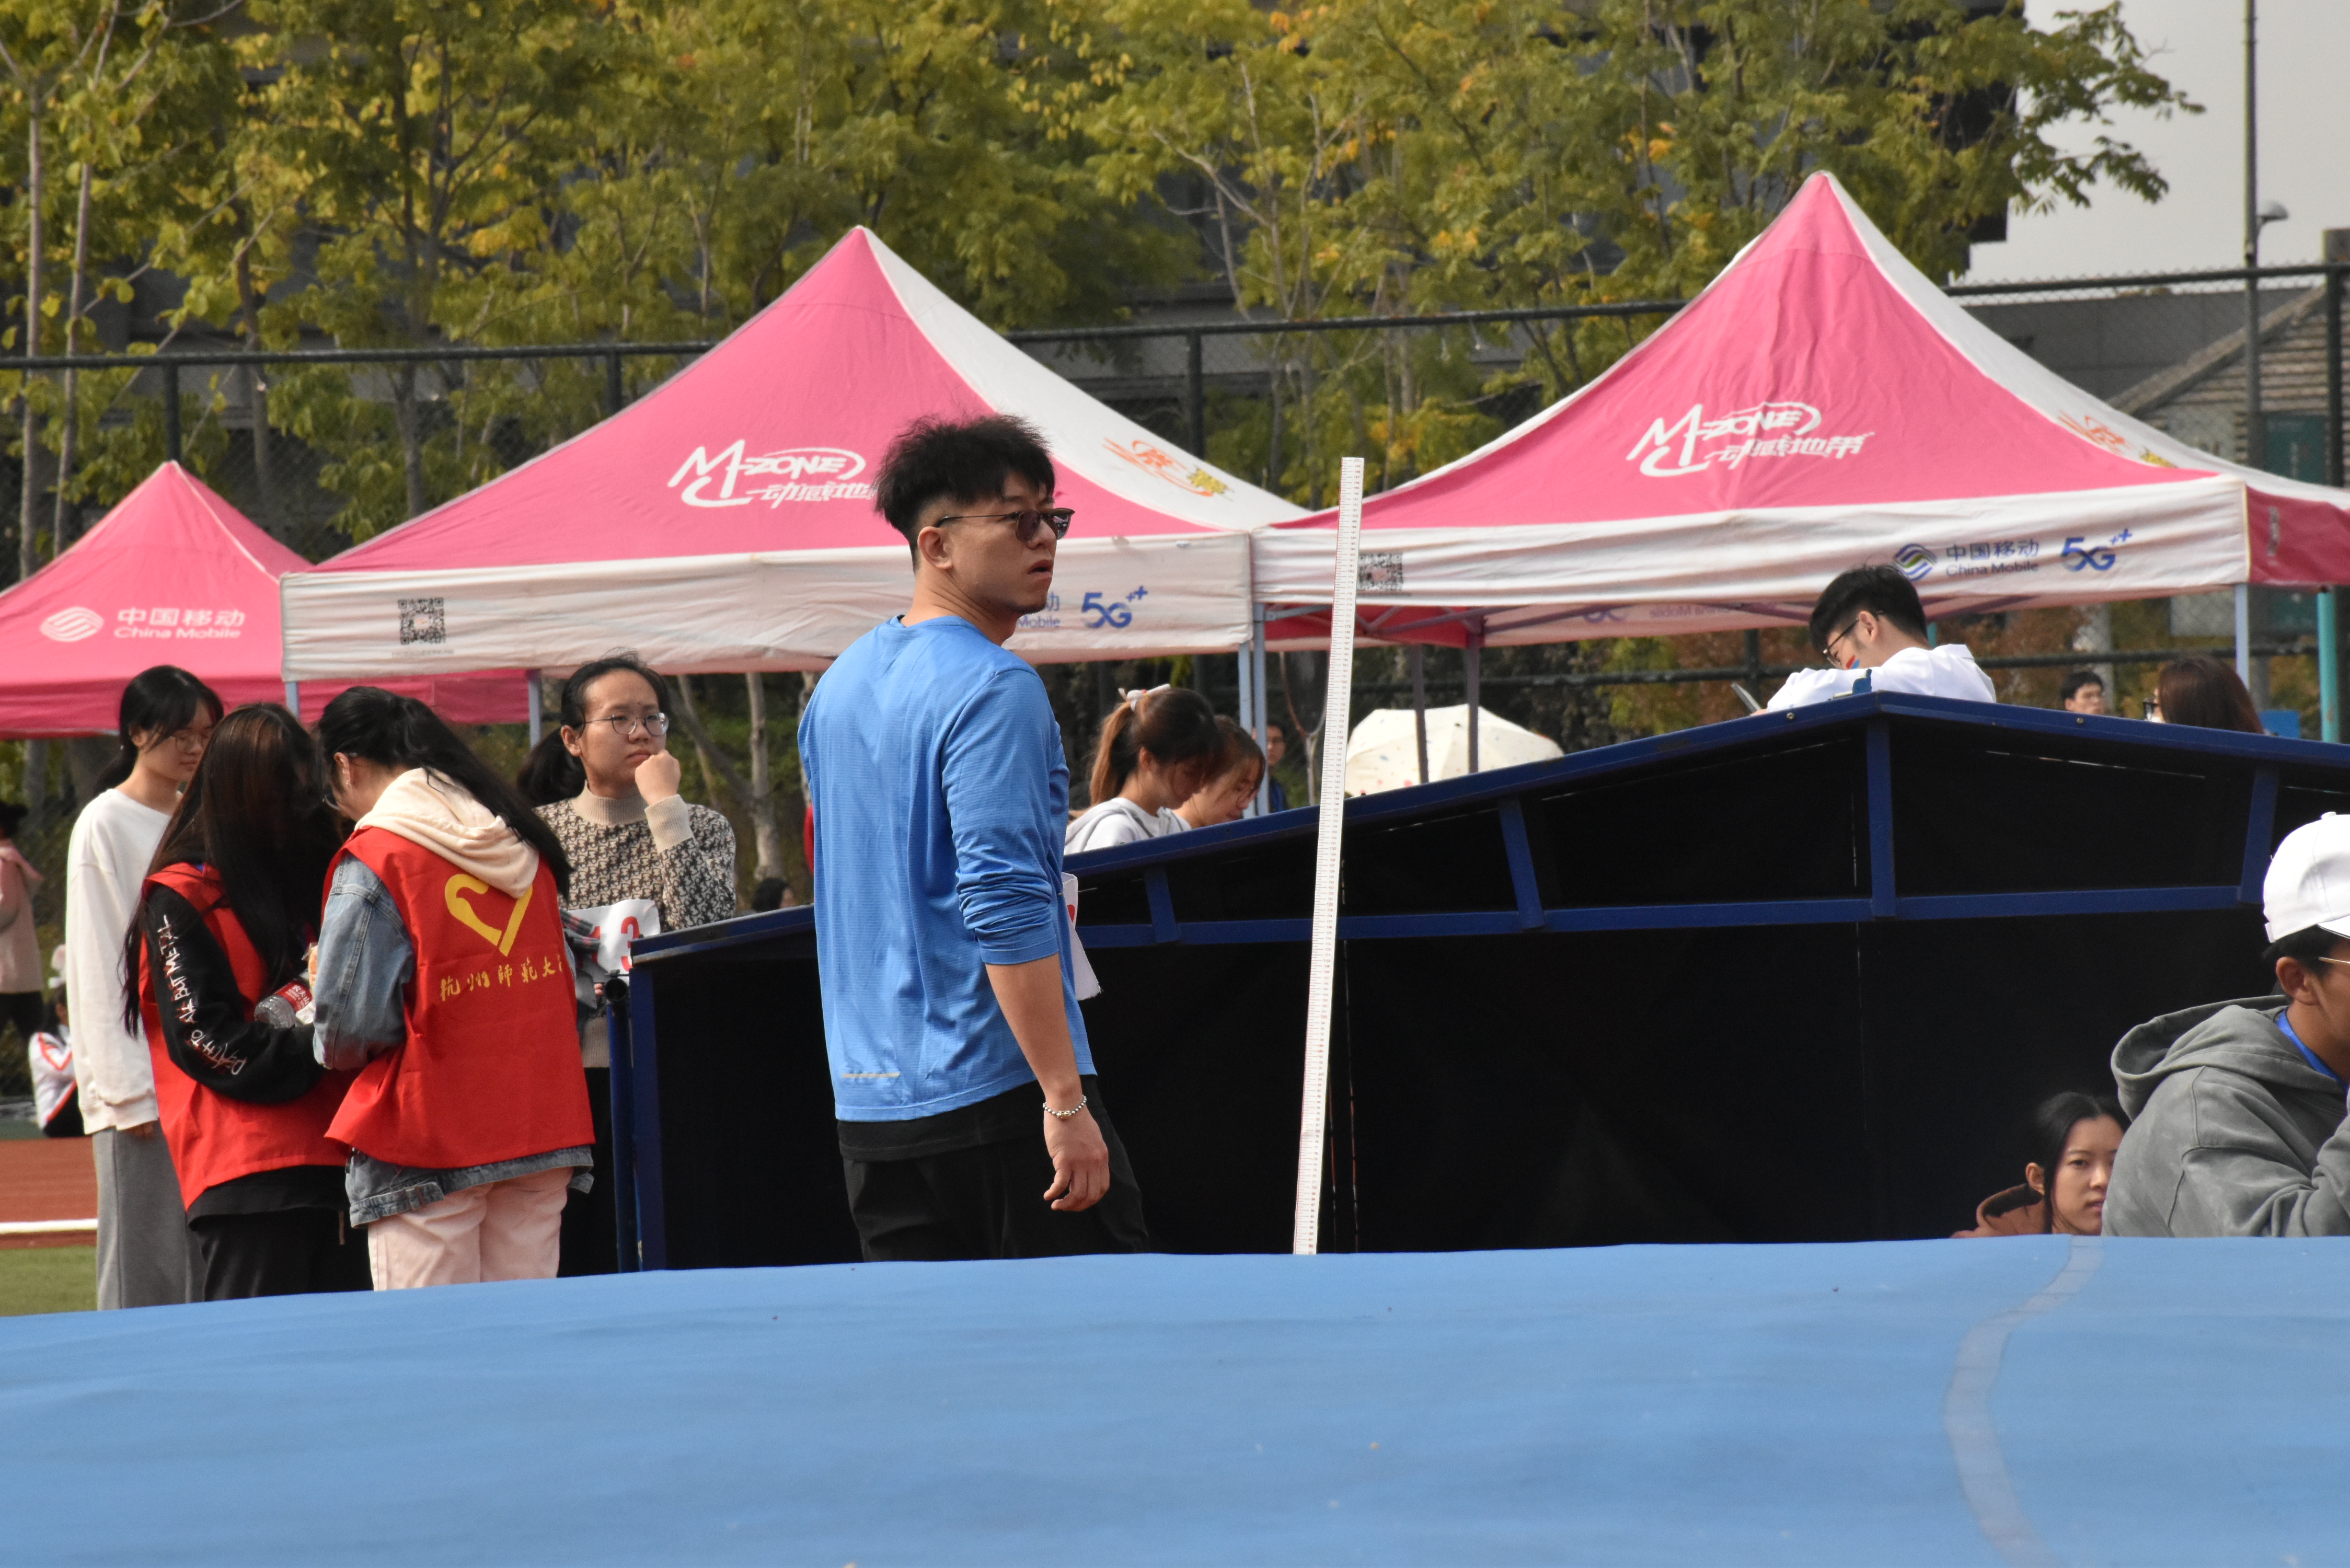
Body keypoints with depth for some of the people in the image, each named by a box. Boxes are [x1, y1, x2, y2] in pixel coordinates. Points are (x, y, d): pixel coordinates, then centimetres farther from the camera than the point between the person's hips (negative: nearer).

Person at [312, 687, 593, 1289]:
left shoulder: (374, 857, -9)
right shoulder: (523, 842, 11)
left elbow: (352, 1020, -12)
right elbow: (565, 985, 15)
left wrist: (326, 1046, 9)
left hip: (429, 1135, -6)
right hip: (545, 1125, 6)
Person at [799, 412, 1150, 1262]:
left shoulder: (837, 689, 15)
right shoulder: (995, 689, -13)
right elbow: (1004, 906, -21)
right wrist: (1066, 1102, -21)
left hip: (865, 1101, 8)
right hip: (998, 1089, -8)